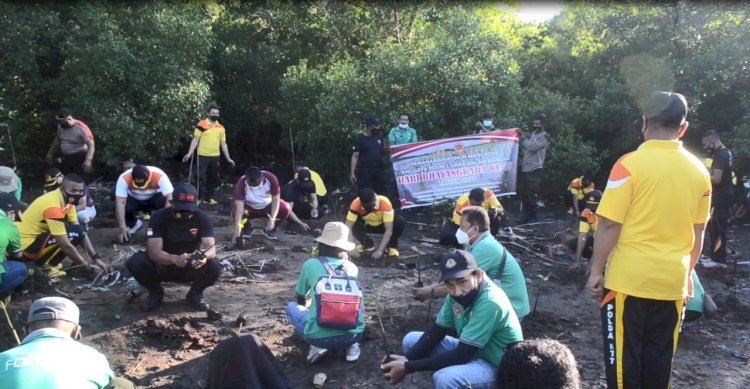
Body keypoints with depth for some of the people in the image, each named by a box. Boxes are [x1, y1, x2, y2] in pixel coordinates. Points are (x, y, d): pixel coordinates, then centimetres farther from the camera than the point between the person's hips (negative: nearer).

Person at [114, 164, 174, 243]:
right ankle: (133, 224, 6)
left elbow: (170, 200, -42)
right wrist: (122, 227, -41)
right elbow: (120, 203, -35)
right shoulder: (124, 178, -34)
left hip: (154, 198, -1)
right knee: (119, 208, -28)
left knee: (163, 200, -34)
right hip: (133, 199, 1)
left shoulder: (159, 176, -37)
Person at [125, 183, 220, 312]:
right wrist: (174, 259, -52)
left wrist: (204, 256, -51)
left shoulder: (202, 218, -17)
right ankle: (156, 292, 2)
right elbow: (153, 251, -31)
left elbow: (211, 248, -26)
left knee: (214, 268, -30)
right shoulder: (159, 217, -21)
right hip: (163, 265, 0)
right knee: (135, 263, -29)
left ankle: (195, 293, 2)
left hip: (191, 267, 0)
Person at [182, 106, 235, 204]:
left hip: (215, 157, 4)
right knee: (199, 176, -10)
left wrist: (228, 158, 9)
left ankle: (208, 197, 24)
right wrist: (189, 153, -10)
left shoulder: (221, 128, 8)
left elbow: (223, 144, 12)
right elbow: (195, 140, -2)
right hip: (202, 156, -4)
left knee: (213, 178, 11)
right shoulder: (201, 125, -3)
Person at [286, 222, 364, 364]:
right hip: (352, 334, 3)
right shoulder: (352, 267, 9)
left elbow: (301, 300, 19)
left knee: (292, 307, 27)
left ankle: (318, 345, 6)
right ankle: (352, 344, 12)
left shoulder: (310, 264, 2)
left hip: (318, 336, -2)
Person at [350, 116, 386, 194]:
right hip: (365, 170, -4)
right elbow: (355, 156, -5)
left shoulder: (379, 137, 8)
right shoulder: (360, 139, -4)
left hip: (379, 169, 4)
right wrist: (352, 173, -10)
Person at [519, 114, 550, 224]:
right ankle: (527, 215, 16)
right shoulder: (534, 134, 19)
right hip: (526, 167, 8)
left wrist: (523, 137, -10)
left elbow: (532, 147, -20)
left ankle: (532, 216, 1)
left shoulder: (544, 136, -9)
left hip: (534, 169, -8)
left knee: (531, 194, -7)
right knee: (526, 194, 10)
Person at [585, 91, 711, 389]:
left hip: (628, 278, -4)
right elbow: (698, 233, 11)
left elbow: (609, 225, -14)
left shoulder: (630, 163, -13)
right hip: (672, 282, 5)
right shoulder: (699, 171, 3)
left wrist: (596, 271, -4)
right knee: (659, 358, 14)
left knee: (623, 356, 7)